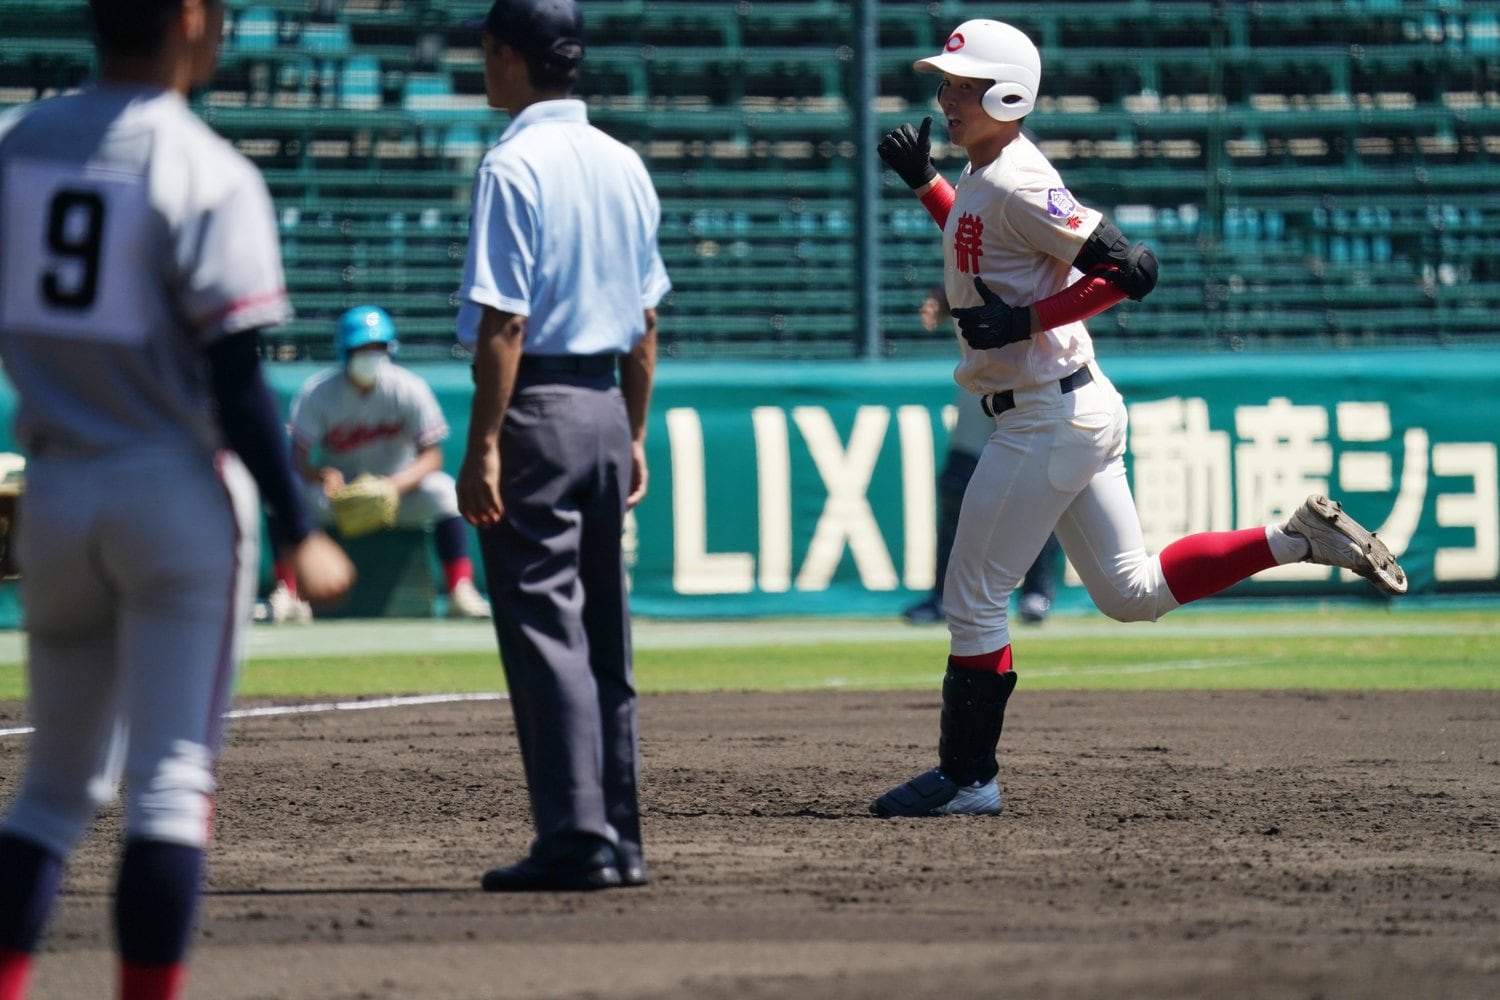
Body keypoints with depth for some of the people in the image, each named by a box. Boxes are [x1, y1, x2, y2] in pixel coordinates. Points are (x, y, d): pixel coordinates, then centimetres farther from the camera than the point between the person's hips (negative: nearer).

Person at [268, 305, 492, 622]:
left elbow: (432, 456, -16)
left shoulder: (408, 388, -13)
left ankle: (460, 593, -30)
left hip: (400, 490, 0)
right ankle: (286, 594, -28)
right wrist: (321, 475, -41)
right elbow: (298, 457, -16)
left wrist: (395, 485, -36)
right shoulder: (318, 392, -12)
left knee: (442, 489, -31)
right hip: (336, 491, 0)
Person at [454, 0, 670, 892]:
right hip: (607, 409, 8)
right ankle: (620, 839, 14)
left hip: (536, 408, -8)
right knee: (605, 637, 12)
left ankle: (577, 840, -10)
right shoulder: (625, 166, 11)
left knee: (544, 631, -7)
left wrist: (483, 446, -17)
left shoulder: (515, 168, -12)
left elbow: (503, 324, -17)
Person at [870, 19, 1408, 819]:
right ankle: (1297, 538, 12)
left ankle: (966, 777, 8)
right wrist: (924, 184, 21)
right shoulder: (987, 174, 10)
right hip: (1076, 412, 10)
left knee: (974, 600, -1)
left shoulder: (1014, 185, -19)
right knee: (1132, 594, 15)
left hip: (1046, 417, -10)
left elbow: (1133, 269, -22)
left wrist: (1023, 322, -22)